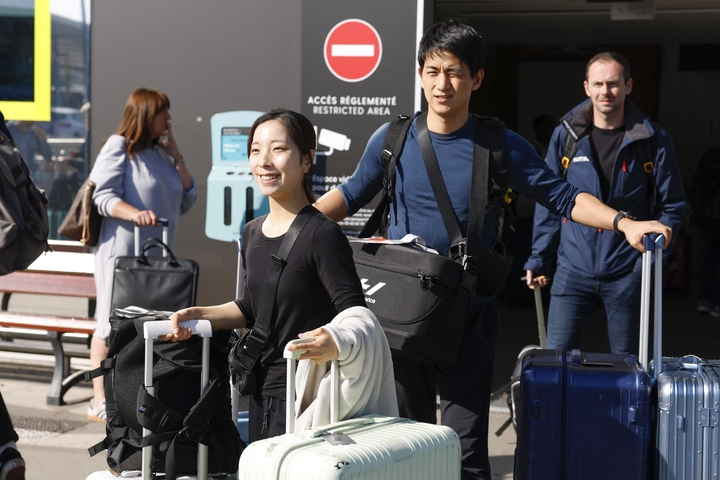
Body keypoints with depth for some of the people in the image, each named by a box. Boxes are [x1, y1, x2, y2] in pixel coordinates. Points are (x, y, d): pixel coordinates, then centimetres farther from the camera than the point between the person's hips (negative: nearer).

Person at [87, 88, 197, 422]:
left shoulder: (161, 153, 18)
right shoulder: (118, 147, -2)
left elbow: (187, 200, 16)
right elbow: (102, 196, -11)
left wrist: (177, 157, 7)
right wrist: (134, 213, -28)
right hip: (122, 250, -7)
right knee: (113, 324, -5)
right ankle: (100, 401, 0)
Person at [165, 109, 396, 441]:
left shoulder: (322, 235, -15)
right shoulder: (252, 233, 10)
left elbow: (355, 311, -20)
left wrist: (336, 342, -40)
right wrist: (197, 316, 9)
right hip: (261, 391, 8)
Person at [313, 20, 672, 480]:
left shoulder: (502, 147, -3)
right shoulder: (392, 139, 2)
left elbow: (564, 196, 1)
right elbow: (351, 195, 14)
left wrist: (625, 224, -11)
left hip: (470, 318, -2)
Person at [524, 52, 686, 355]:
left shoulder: (654, 140, -2)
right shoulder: (566, 136, 1)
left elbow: (672, 206, 3)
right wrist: (538, 258, 3)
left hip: (627, 273, -1)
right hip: (573, 270, 1)